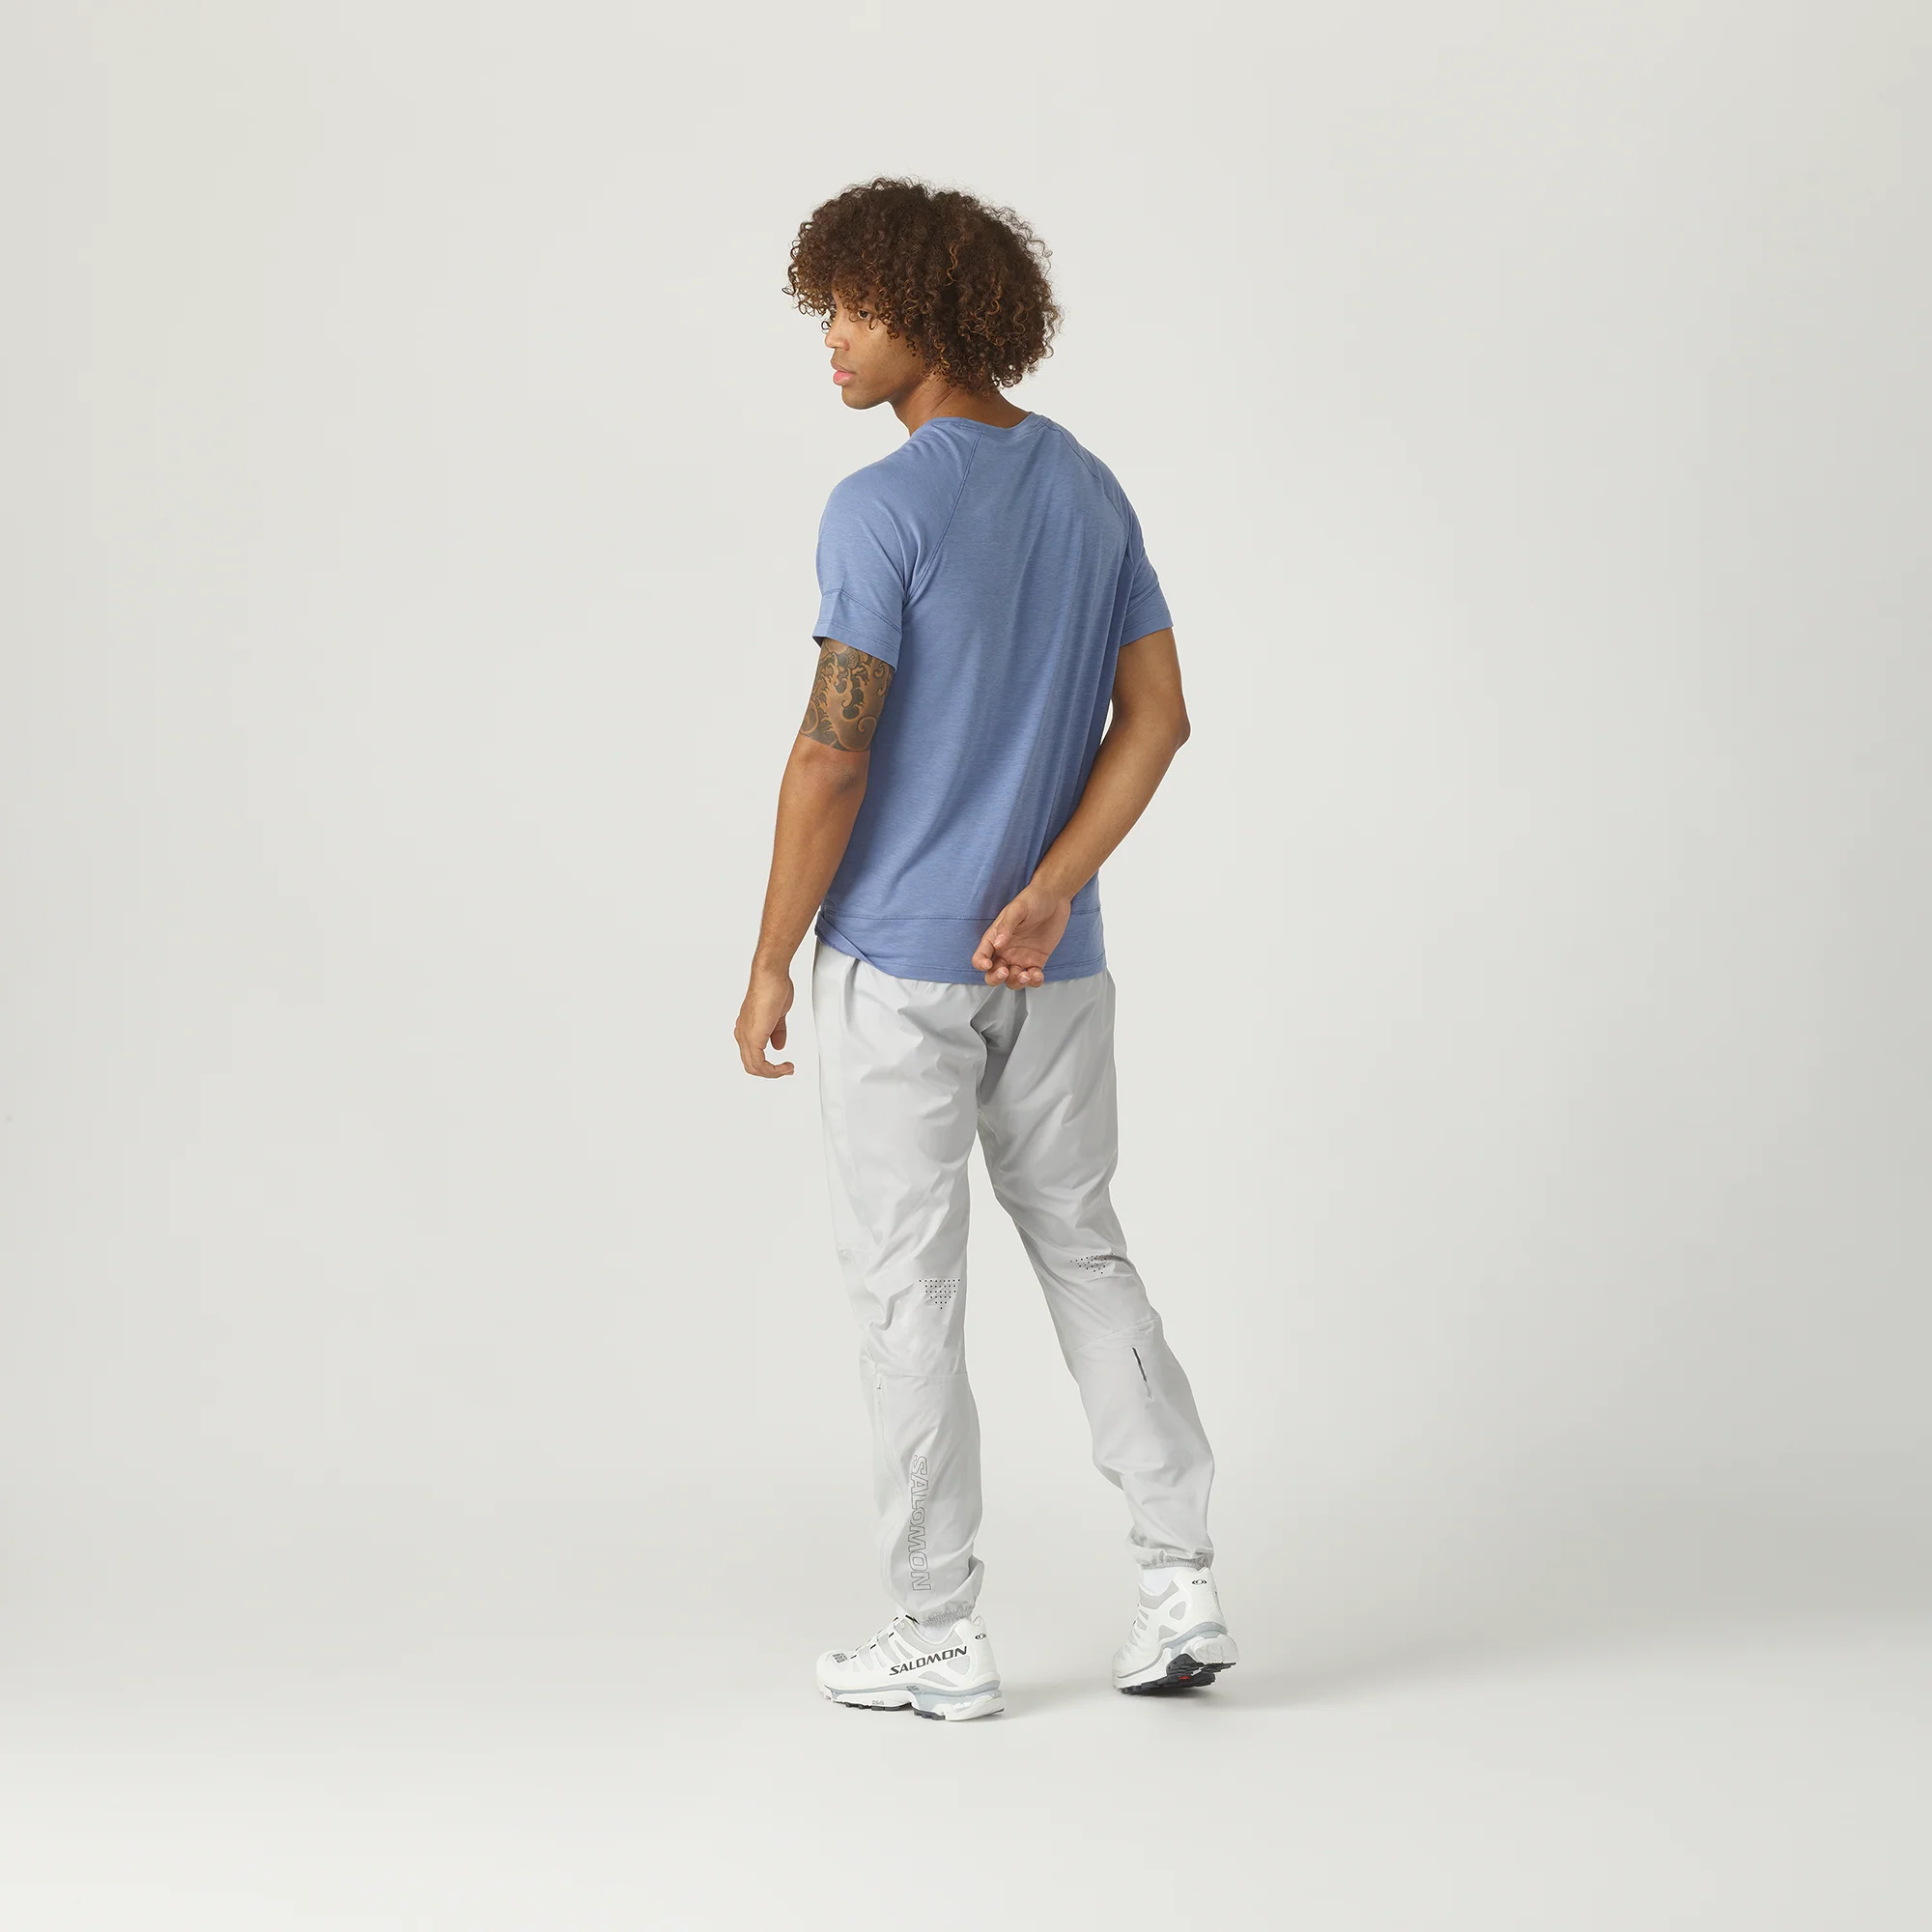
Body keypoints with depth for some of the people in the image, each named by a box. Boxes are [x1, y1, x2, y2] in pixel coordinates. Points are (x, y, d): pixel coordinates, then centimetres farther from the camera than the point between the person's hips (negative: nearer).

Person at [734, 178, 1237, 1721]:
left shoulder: (883, 509, -16)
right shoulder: (1089, 489, 7)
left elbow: (834, 756, -17)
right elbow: (1157, 715, 3)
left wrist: (771, 961, -7)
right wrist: (1048, 892, -4)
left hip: (898, 961, -7)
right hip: (1053, 965, 7)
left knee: (907, 1286, 4)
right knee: (1082, 1248, 19)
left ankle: (942, 1639, 11)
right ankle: (1182, 1586, 14)